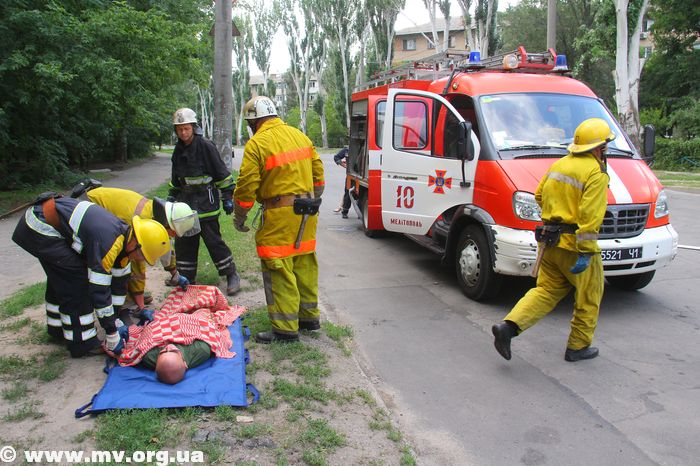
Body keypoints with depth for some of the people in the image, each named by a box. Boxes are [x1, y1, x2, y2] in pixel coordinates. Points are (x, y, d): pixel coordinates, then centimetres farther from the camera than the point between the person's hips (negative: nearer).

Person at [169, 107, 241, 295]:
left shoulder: (206, 146, -10)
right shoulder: (178, 150, 12)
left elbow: (222, 174, -8)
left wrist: (227, 197, -10)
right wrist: (171, 198, 23)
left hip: (206, 203, -7)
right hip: (186, 203, 7)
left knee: (213, 241, -5)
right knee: (183, 242, 10)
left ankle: (232, 276, 7)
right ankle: (185, 278, 23)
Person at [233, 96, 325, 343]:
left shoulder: (257, 144, -10)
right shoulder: (300, 135, 11)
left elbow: (247, 186, -12)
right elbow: (318, 173, 16)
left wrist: (239, 217, 2)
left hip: (279, 216, -8)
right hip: (306, 215, 8)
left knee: (279, 270, 0)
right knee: (305, 264, 16)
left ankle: (286, 328, 5)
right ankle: (309, 317, 28)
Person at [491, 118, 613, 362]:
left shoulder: (558, 165, 10)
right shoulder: (596, 173, -13)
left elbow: (539, 196, 17)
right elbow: (590, 215, -21)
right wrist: (585, 252, -21)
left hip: (550, 241, 7)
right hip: (574, 244, -7)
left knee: (546, 291, 13)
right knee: (589, 297, 13)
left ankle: (508, 326, -5)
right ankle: (578, 347, 23)